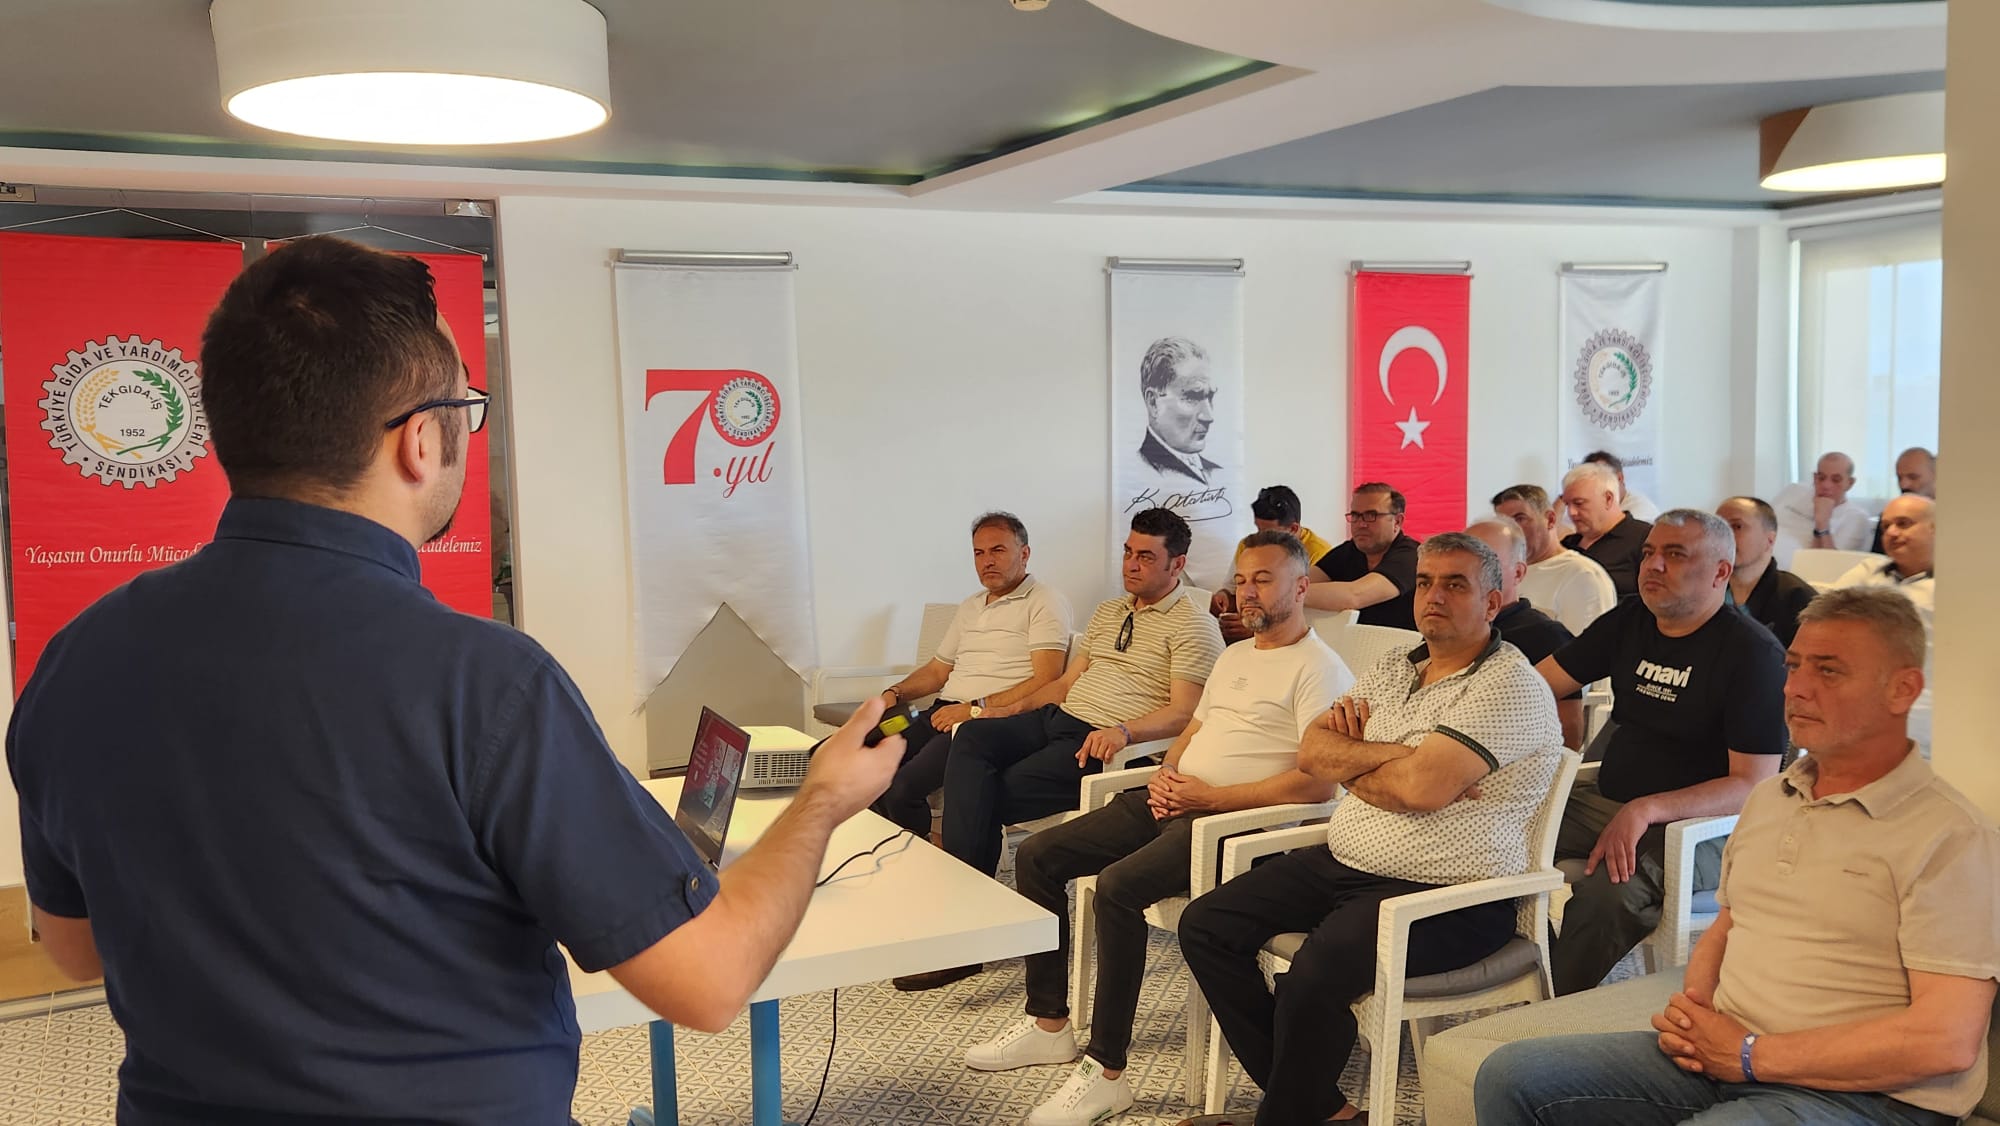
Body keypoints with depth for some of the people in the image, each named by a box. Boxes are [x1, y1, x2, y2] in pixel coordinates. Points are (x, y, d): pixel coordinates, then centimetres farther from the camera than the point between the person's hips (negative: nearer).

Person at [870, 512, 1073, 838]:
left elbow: (1046, 682, -11)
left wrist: (977, 708, -17)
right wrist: (895, 693, 12)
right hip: (944, 712, 8)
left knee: (903, 787, -28)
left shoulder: (1045, 601, 1)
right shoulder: (970, 608, 26)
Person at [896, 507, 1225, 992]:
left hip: (1102, 743, -7)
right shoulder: (1109, 611, 25)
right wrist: (1015, 709, 9)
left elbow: (1182, 713, -10)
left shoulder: (1192, 625, 0)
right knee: (972, 737, -23)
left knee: (987, 800, -24)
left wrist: (1123, 731, -27)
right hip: (1057, 717, 7)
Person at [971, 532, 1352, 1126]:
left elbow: (1318, 782, -18)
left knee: (1117, 887, -32)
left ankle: (1106, 1072, -21)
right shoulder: (1233, 657, 21)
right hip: (1176, 801, 9)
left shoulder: (1320, 670, -8)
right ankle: (1049, 1023, 9)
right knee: (1037, 855, 1)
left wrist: (1209, 797, -17)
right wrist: (1165, 774, 4)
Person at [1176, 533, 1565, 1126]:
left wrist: (1352, 763, -5)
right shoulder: (1392, 668, 13)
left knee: (1314, 977, -33)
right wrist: (1390, 755, -13)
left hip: (1446, 898, -9)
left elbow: (1422, 788, -24)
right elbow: (1312, 751, 4)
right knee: (1205, 925, 0)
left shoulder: (1508, 686, -12)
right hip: (1343, 863, 9)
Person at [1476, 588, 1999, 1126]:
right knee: (1510, 1077, -9)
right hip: (1716, 1054, 7)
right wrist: (1691, 1011, 3)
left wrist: (1749, 1055, -14)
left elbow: (1947, 1041, -17)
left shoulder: (1951, 838, -10)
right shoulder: (1767, 799, 16)